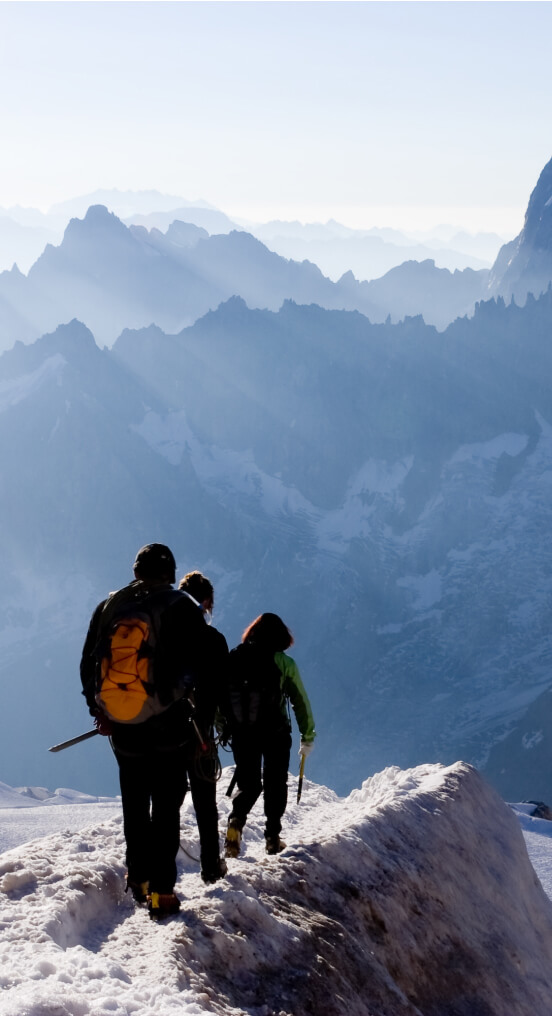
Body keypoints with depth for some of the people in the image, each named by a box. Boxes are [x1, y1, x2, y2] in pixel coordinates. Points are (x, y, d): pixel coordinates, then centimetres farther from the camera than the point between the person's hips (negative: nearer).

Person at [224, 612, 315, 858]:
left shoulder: (234, 658, 1)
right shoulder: (284, 662, -6)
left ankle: (236, 822, -11)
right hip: (275, 733, -2)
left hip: (241, 733, 2)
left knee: (248, 784, 14)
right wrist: (307, 736, 9)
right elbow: (300, 701, -1)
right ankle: (273, 837, 15)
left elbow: (221, 695, 4)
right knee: (275, 784, 15)